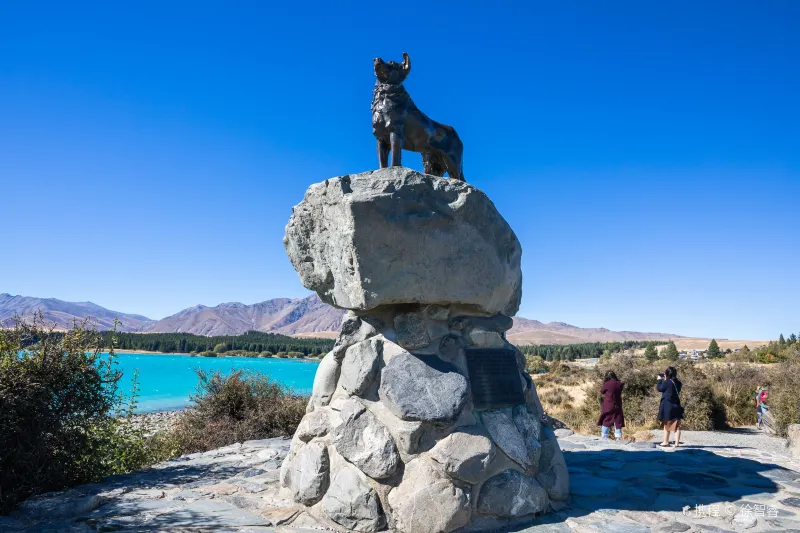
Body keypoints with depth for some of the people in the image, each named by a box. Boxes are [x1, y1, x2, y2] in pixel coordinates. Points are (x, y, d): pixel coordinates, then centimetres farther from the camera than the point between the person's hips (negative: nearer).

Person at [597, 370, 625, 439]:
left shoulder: (607, 384, -15)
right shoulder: (619, 384, -4)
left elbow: (602, 391, -2)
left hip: (608, 407, -4)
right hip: (617, 407, 4)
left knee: (605, 422, 7)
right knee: (618, 422, 10)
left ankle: (604, 437, 7)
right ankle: (618, 437, 8)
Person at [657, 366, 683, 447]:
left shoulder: (667, 382, -16)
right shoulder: (678, 383, 3)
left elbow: (659, 388, -3)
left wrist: (660, 380, 10)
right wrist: (665, 380, 17)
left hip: (667, 406, -5)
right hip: (676, 406, 5)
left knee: (667, 424, 7)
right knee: (676, 425, 5)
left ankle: (666, 442, 15)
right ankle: (677, 443, 4)